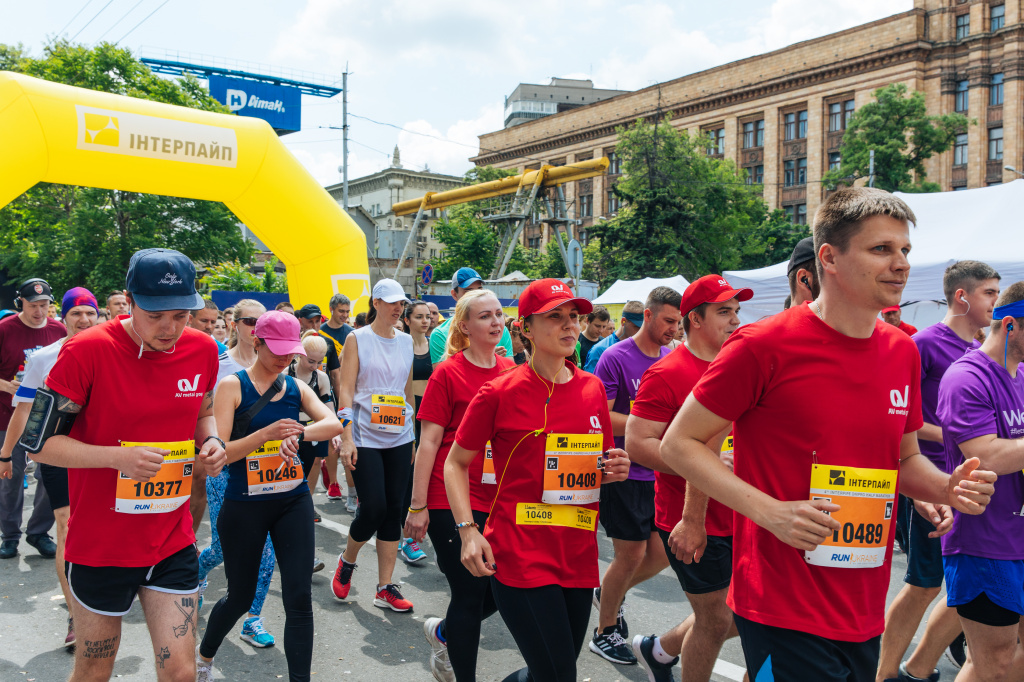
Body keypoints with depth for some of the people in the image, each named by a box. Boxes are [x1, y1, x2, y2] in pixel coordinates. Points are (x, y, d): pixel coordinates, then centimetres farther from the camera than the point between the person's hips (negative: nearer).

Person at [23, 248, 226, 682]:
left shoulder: (202, 350, -3)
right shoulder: (87, 351, -16)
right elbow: (38, 442, -12)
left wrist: (211, 442, -6)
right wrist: (118, 457, -26)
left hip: (173, 544, 3)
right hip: (99, 546, -3)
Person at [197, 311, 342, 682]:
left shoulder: (297, 387, 4)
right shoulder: (233, 386, -8)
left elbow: (334, 423, -11)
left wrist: (298, 432, -30)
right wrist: (267, 434, -29)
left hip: (293, 502, 3)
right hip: (244, 507, -3)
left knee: (299, 598, -4)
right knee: (240, 596, 14)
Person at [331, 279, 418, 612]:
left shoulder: (407, 341, 10)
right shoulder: (357, 339, -2)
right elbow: (346, 391, -6)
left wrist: (413, 436, 14)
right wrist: (346, 439, -13)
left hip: (399, 438, 4)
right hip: (366, 437, -4)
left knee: (393, 510, 4)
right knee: (373, 507, -8)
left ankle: (385, 588, 13)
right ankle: (347, 561, 23)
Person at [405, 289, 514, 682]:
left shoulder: (511, 371, 7)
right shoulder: (448, 373, -7)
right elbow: (429, 442, -8)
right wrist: (417, 506, -10)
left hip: (499, 500, 5)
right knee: (470, 594, 1)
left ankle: (443, 633, 39)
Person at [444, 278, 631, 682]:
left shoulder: (593, 388, 7)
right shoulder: (500, 393, -8)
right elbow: (456, 463, 0)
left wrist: (614, 471, -2)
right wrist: (468, 530, -12)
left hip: (579, 557, 6)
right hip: (520, 555, -5)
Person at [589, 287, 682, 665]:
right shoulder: (616, 358, -12)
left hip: (661, 473, 6)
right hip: (625, 473, -6)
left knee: (663, 552, 8)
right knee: (631, 554, 1)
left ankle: (610, 593, 36)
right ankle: (605, 632, 23)